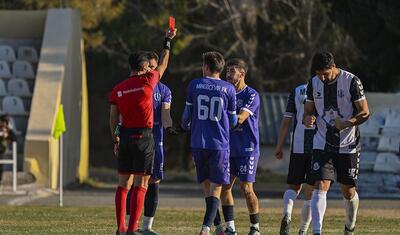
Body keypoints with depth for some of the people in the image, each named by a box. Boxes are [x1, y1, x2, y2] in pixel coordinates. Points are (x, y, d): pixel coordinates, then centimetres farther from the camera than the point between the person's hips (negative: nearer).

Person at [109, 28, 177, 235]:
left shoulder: (118, 90, 4)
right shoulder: (148, 81, -5)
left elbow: (113, 118, 7)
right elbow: (163, 65, 13)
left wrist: (115, 140, 17)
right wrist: (167, 41, 26)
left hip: (125, 136, 4)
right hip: (144, 136, -4)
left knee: (123, 184, 10)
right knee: (140, 185, -2)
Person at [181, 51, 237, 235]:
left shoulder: (194, 85, 1)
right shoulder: (228, 89, -1)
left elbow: (187, 113, 8)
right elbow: (233, 120, 6)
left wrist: (185, 126, 30)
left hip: (198, 143, 2)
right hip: (219, 144, -2)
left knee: (206, 186, 14)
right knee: (216, 188, 0)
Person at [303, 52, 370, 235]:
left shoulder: (351, 81, -10)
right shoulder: (314, 84, 3)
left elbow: (365, 113, -8)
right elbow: (308, 111, 11)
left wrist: (347, 123, -26)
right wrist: (307, 120, -14)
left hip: (348, 145, -2)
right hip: (322, 143, 2)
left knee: (348, 191, 8)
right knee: (320, 187, -14)